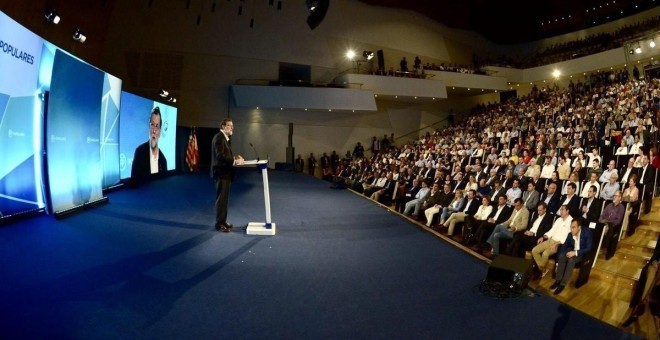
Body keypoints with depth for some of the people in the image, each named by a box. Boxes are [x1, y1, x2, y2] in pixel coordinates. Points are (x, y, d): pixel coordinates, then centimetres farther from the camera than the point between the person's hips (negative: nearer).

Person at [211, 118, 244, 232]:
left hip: (225, 172, 10)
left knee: (224, 198, 14)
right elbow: (220, 155, -25)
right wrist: (235, 161, -27)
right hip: (221, 172, -10)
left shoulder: (224, 138, 16)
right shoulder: (219, 137, -15)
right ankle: (219, 224, 4)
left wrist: (235, 157, 4)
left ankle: (223, 221, 23)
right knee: (221, 199, -4)